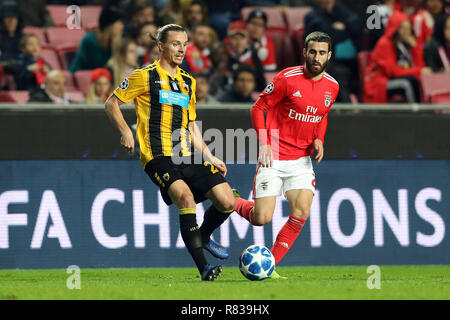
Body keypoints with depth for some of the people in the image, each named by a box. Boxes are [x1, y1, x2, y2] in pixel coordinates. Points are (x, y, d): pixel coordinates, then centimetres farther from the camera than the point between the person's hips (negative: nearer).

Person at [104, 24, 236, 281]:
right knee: (186, 197, -30)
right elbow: (111, 103, 6)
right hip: (158, 156, -6)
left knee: (227, 202, -6)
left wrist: (209, 157, 18)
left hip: (187, 156, 6)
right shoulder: (145, 77, 0)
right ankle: (203, 268, -28)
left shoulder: (189, 82, 19)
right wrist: (125, 131, -8)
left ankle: (203, 237, 26)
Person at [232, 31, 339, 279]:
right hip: (274, 158, -4)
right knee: (262, 219, -9)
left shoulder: (332, 87, 4)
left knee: (301, 214, -14)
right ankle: (233, 202, 25)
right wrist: (264, 143, -14)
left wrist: (319, 139, 3)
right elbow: (258, 108, -4)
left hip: (302, 160, 4)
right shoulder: (287, 79, -12)